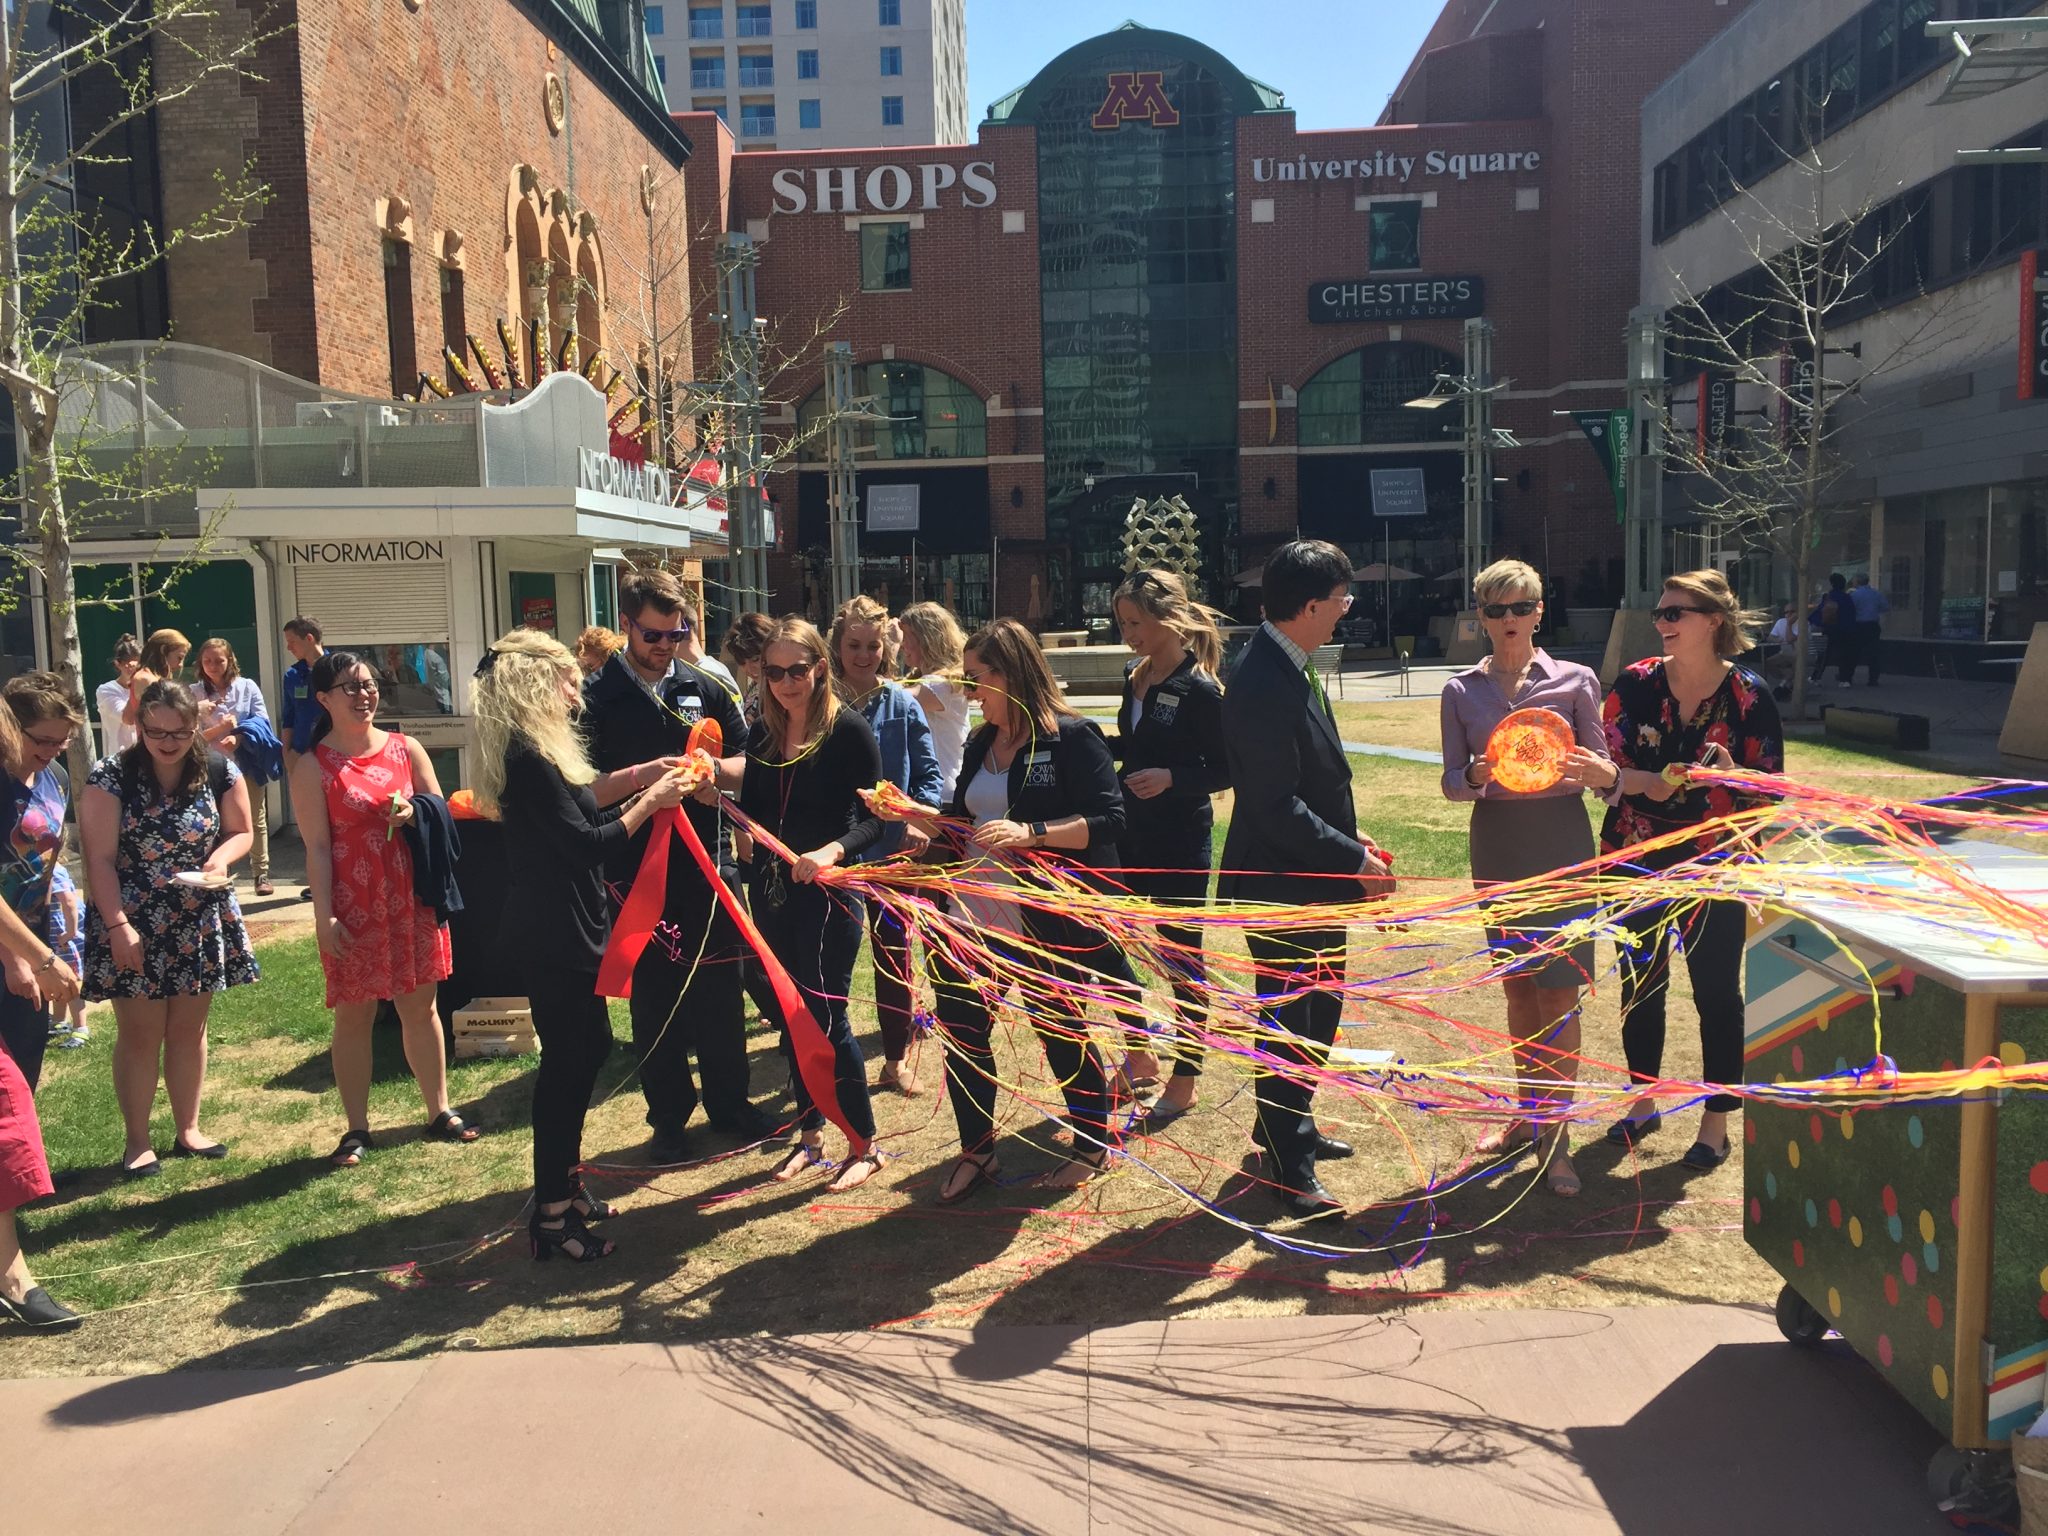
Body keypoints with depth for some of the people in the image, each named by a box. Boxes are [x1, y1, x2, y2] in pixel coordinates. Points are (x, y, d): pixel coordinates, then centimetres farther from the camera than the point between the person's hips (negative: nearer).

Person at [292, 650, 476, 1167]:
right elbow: (317, 846, -7)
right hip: (353, 905, -3)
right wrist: (324, 916, -13)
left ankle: (439, 1112, 22)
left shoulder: (406, 749, 6)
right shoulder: (313, 766, -3)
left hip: (412, 897, 3)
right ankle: (356, 1129, 15)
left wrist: (415, 814, -12)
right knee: (353, 1015, 4)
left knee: (420, 1006, 11)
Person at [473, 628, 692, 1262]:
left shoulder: (538, 752, 12)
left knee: (588, 1046, 19)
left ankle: (565, 1180, 33)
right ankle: (551, 1216, 7)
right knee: (567, 1058, -3)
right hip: (554, 935, -11)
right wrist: (649, 802, -13)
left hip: (567, 929, 11)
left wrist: (645, 790, 10)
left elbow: (584, 820, 14)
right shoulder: (529, 759, -20)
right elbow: (584, 845, -21)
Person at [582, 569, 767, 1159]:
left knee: (720, 989, 10)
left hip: (708, 861, 3)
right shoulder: (595, 696, -2)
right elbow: (583, 790, -8)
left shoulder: (706, 688, 8)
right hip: (638, 869, -2)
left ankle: (729, 1103, 26)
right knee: (654, 996, 7)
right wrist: (639, 775, -25)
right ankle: (668, 1117, 21)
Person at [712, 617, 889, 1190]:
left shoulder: (848, 730, -10)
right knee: (790, 1016, 14)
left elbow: (873, 819, -12)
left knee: (826, 1019, -2)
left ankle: (865, 1146, 14)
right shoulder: (762, 734, 8)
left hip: (827, 894, -6)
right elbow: (753, 814, 9)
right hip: (771, 895, 6)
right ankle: (810, 1135, 30)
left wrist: (831, 852, -30)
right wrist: (714, 785, -8)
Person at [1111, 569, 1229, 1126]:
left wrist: (1172, 778, -27)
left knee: (1182, 957, 4)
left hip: (1180, 844, -8)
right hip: (1131, 835, 8)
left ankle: (1184, 1080, 18)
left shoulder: (1198, 689, -15)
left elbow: (1226, 770, -13)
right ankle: (1140, 1057, 33)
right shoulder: (1136, 678, 7)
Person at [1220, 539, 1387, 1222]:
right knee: (1288, 1023, 4)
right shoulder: (1262, 684, -24)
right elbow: (1275, 807, -26)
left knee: (1319, 1010, 21)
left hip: (1316, 882, 10)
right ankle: (1289, 1168, 19)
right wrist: (1354, 859, -19)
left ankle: (1290, 1126, 40)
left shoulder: (1291, 668, 7)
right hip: (1281, 885, -10)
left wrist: (1351, 850, 9)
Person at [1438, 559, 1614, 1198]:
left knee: (1558, 991, -3)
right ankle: (1528, 1112, 27)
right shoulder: (1462, 691, 4)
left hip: (1561, 846, -2)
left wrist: (1595, 771, -22)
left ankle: (1555, 1134, 7)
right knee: (1516, 986, 13)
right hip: (1497, 849, 3)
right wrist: (1476, 777, -19)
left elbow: (1603, 766, 1)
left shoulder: (1574, 680, -1)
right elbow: (1451, 782, 4)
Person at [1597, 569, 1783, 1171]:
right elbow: (1609, 765, -4)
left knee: (1716, 991, 5)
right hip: (1637, 860, 3)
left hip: (1714, 867, -2)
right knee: (1640, 983, 13)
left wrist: (1730, 772, -24)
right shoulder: (1636, 682, -2)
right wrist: (1644, 782, -24)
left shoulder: (1748, 695, -7)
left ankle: (1717, 1122, 19)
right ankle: (1643, 1101, 31)